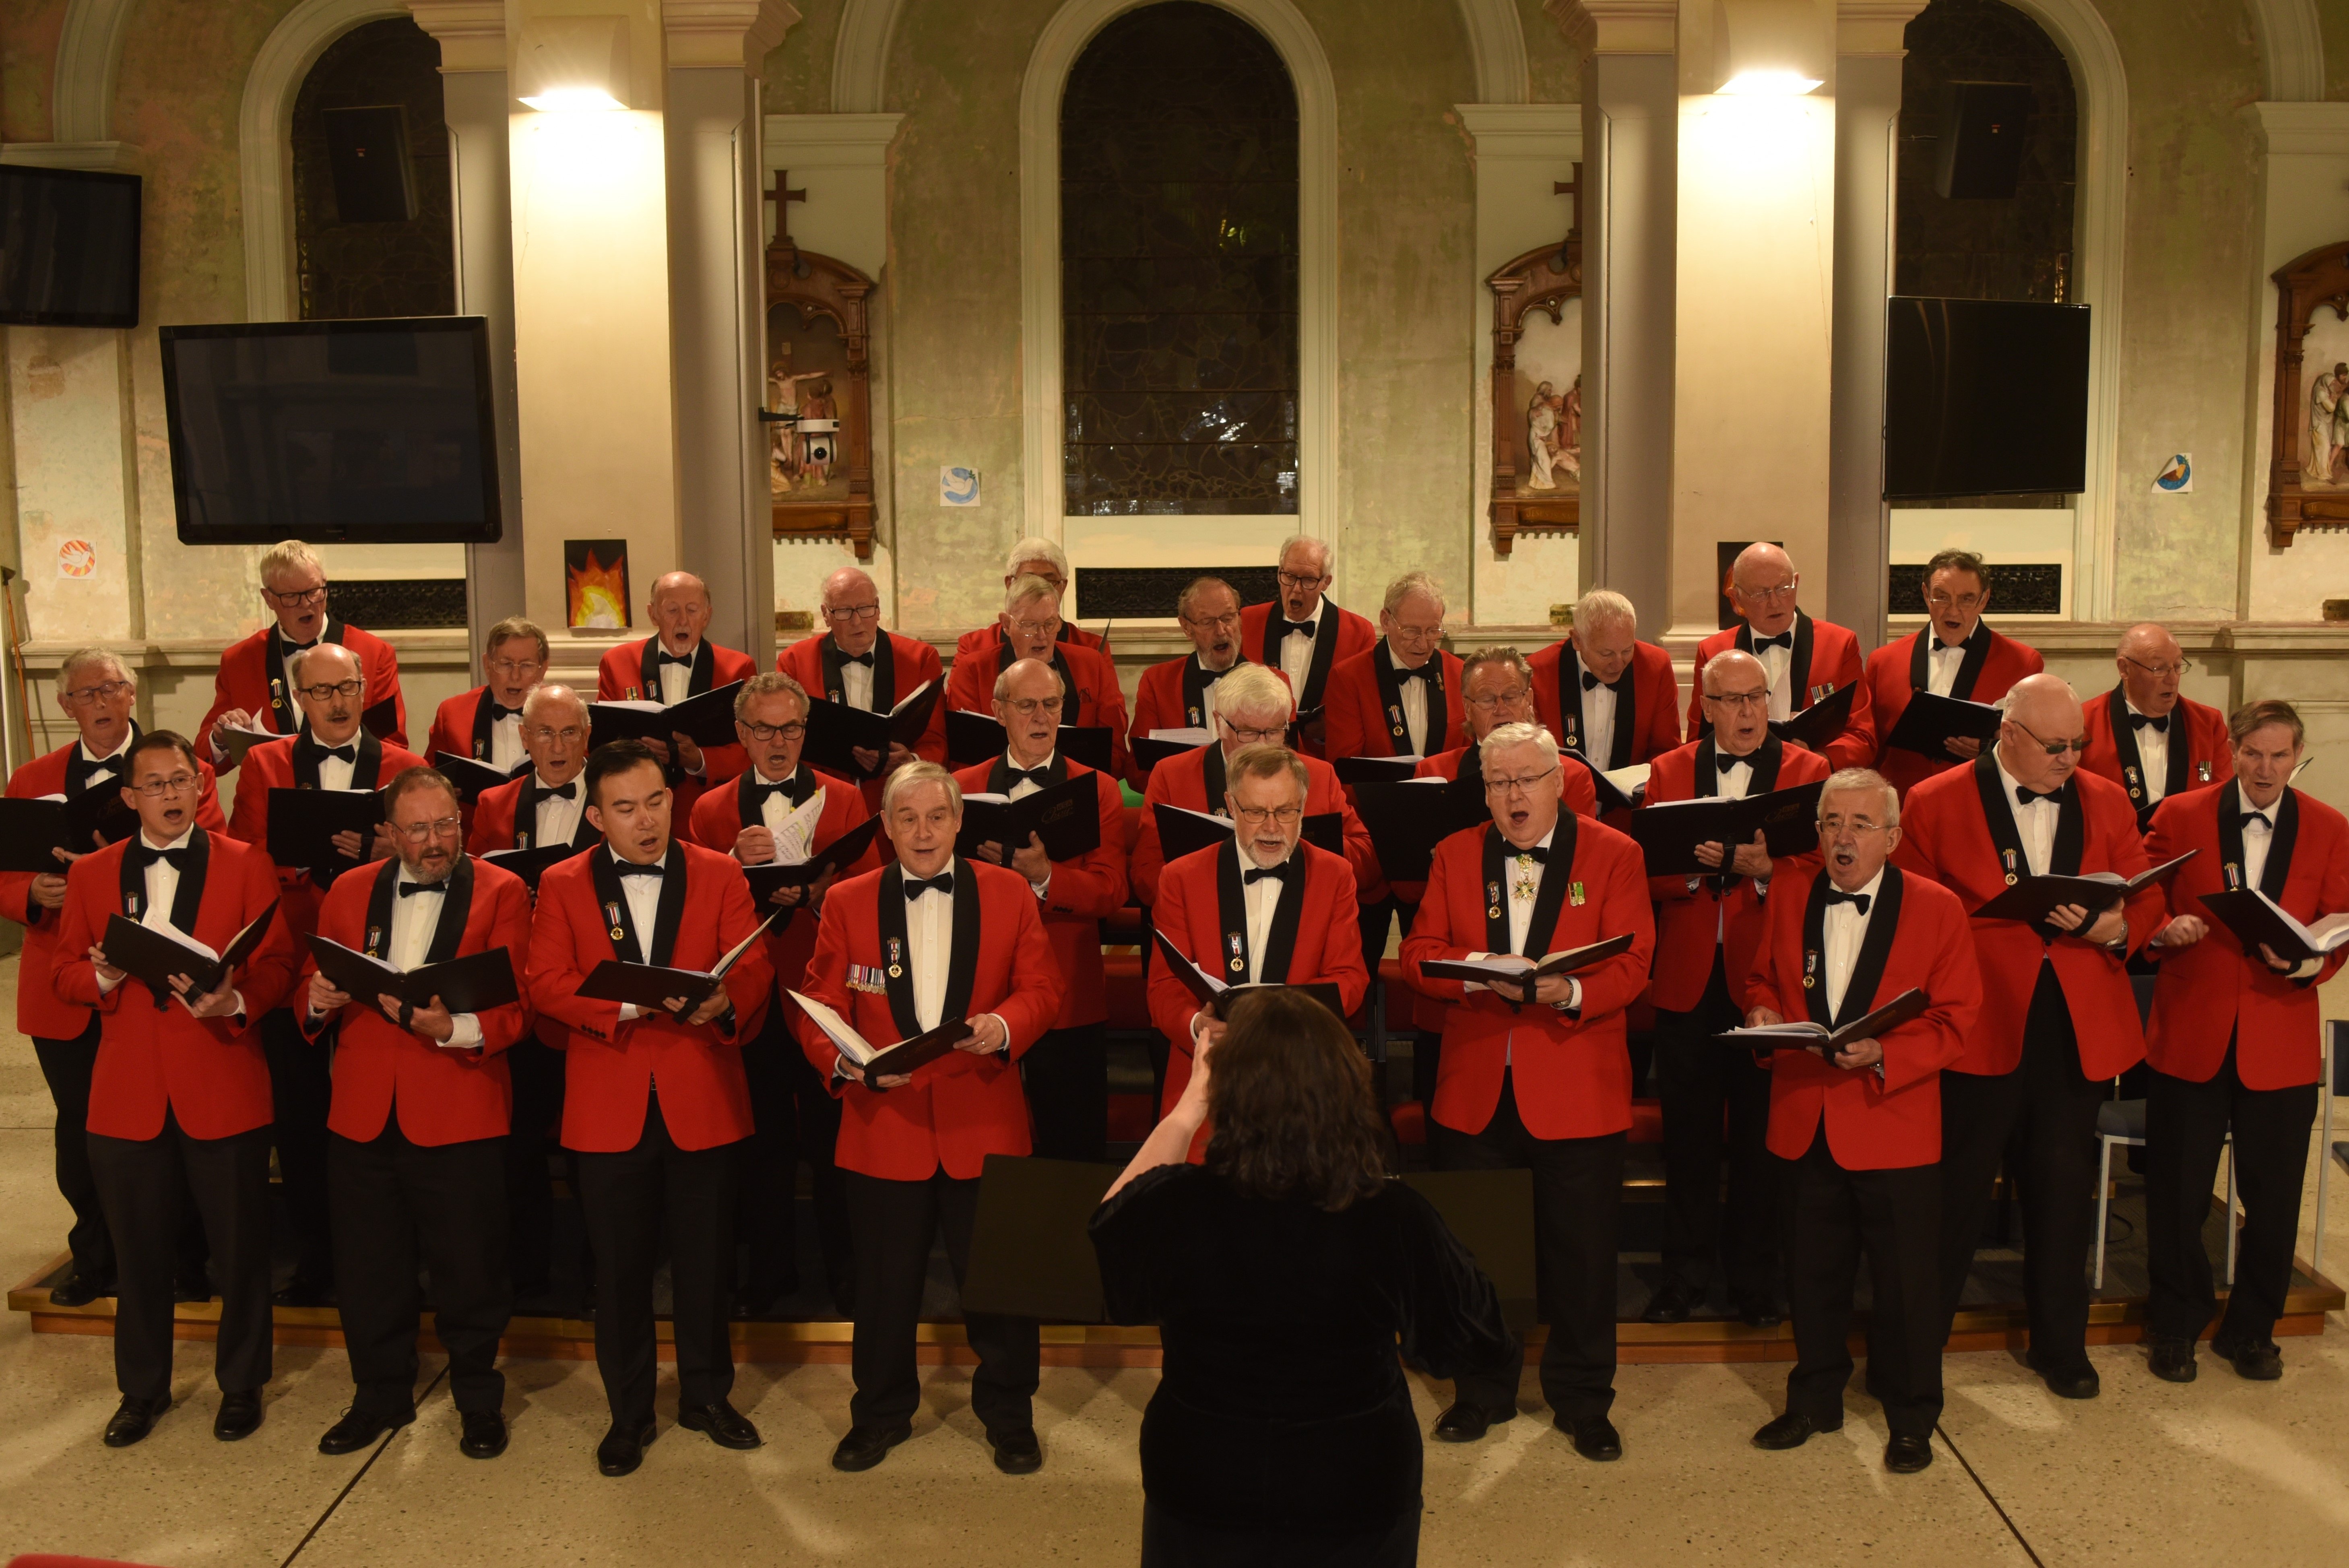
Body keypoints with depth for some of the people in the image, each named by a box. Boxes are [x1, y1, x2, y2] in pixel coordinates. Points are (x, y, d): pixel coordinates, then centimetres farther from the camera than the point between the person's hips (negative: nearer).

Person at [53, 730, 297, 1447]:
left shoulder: (247, 865, 2)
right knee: (139, 1253, 12)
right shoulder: (92, 874, 9)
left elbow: (277, 964, -2)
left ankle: (241, 1385, 24)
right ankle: (142, 1390, 30)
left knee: (240, 1247, 6)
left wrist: (236, 1000, -22)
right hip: (128, 1093, 2)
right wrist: (102, 976, -12)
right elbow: (66, 975, 10)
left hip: (224, 1091, -2)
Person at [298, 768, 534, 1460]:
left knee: (470, 1267, 4)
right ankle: (381, 1396, 33)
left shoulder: (502, 893, -1)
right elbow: (312, 983, 15)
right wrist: (317, 998, -9)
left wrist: (454, 1028, -27)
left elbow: (518, 1003, -9)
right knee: (369, 1267, 14)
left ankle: (479, 1399, 24)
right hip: (363, 1111, 4)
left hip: (458, 1111, -4)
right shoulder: (350, 893, 11)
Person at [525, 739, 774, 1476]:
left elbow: (752, 968, -1)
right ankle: (629, 1411, 24)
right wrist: (625, 1004, -22)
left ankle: (706, 1394, 28)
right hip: (609, 1105, 0)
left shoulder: (720, 874, 5)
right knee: (619, 1266, 8)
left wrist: (726, 1003, -24)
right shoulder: (562, 886, 5)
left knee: (705, 1258, 10)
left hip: (702, 1099, 0)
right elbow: (546, 982, -5)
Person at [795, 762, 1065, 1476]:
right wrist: (849, 1062, -18)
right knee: (886, 1283, 12)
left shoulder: (1009, 893, 4)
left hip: (984, 1124, 0)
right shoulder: (848, 902, 4)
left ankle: (1009, 1415, 28)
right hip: (884, 1124, 1)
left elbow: (1041, 989, 2)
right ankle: (881, 1414, 33)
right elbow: (820, 1009, 1)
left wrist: (1003, 1026, -19)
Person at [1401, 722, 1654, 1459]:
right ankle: (1483, 1391, 29)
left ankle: (1583, 1401, 23)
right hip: (1474, 1087, 3)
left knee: (1583, 1253, 5)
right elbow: (1420, 953, 4)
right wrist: (1479, 974, -16)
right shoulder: (1455, 857, 9)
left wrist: (1571, 992, -26)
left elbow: (1631, 963, -7)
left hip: (1576, 1091, -2)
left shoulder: (1613, 855, 1)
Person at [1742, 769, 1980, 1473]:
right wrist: (1761, 1012, -4)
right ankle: (1816, 1398, 33)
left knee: (1905, 1279, 6)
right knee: (1811, 1273, 15)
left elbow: (1954, 1020, -5)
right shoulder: (1789, 894, 6)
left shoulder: (1937, 908, -5)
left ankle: (1911, 1417, 24)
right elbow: (1762, 977, 18)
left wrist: (1882, 1054, -20)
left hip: (1895, 1128, -3)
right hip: (1803, 1123, 3)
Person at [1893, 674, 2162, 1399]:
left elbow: (2146, 900, 10)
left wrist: (2112, 927, -11)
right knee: (1955, 1195, 3)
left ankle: (2061, 1346, 31)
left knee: (2063, 1191, 14)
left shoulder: (2107, 803, 9)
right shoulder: (1936, 803, -4)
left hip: (2078, 1030, 4)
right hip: (1977, 1031, -4)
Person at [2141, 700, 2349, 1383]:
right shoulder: (2180, 816, 2)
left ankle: (2251, 1332, 27)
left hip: (2281, 1044, 1)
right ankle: (2176, 1329, 23)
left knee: (2273, 1199, 7)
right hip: (2189, 1034, -1)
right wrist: (2165, 933, -17)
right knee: (2178, 1192, 5)